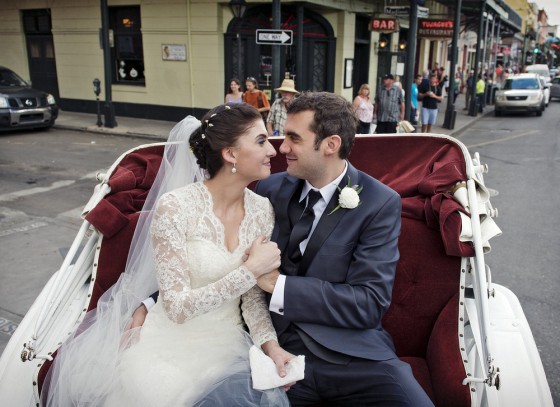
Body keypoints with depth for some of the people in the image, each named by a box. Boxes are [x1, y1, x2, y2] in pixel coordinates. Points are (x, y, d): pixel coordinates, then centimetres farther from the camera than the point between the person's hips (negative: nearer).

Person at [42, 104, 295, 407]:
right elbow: (178, 307, -20)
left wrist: (270, 344, -14)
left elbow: (253, 294, 2)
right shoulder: (175, 207, -20)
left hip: (227, 344, 4)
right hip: (171, 345, -3)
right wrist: (250, 269, -22)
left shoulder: (262, 210, -4)